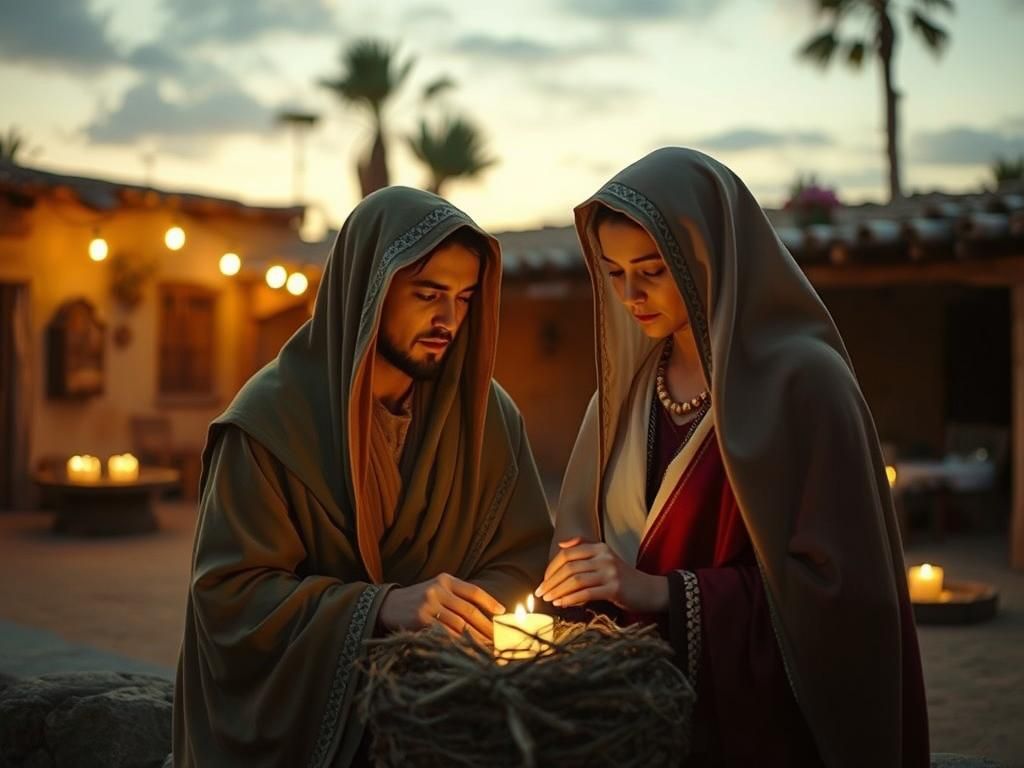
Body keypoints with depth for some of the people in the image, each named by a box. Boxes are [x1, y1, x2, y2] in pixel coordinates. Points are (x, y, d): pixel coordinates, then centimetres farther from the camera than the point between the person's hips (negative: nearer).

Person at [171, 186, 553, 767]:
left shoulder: (489, 414, 0)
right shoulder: (274, 417, -12)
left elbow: (522, 560, 5)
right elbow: (229, 592, -14)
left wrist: (474, 609, -16)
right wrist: (384, 606, -25)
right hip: (299, 717, -3)